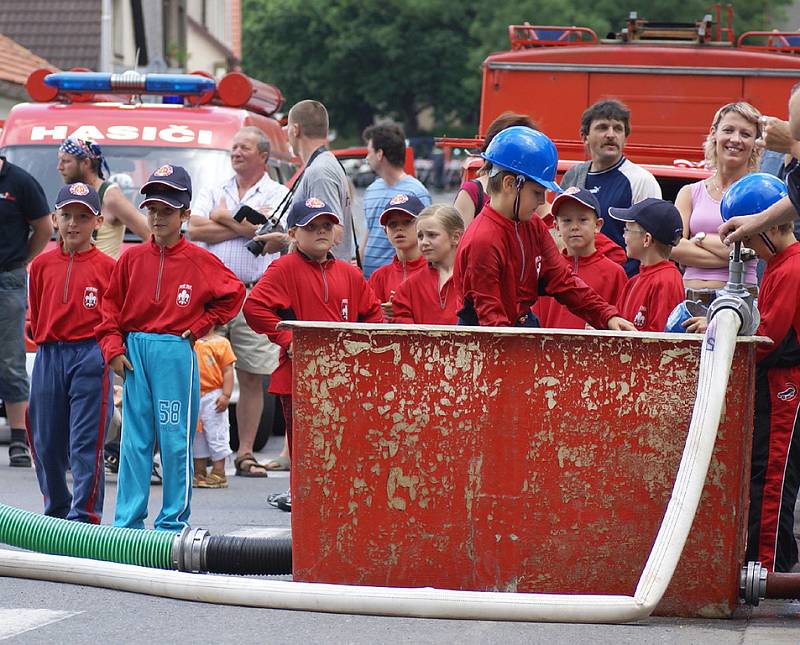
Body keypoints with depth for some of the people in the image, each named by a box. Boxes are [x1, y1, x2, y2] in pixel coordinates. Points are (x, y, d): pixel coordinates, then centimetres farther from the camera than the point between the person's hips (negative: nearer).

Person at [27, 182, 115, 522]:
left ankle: (84, 515, -2)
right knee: (47, 443, 9)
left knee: (86, 443, -6)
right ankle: (56, 512, 24)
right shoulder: (42, 265, 8)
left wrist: (107, 347, -4)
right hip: (48, 357, 4)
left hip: (91, 357, -4)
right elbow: (35, 315, 16)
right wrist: (45, 338, 5)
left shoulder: (107, 267, -2)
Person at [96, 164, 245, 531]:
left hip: (176, 353, -2)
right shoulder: (132, 259, 8)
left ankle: (173, 520, 7)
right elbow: (111, 306, 11)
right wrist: (113, 348, 0)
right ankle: (128, 520, 7)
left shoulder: (200, 261, 1)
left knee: (175, 439, -1)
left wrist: (201, 325, 4)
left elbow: (233, 294, 11)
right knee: (134, 439, 4)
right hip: (134, 351, 2)